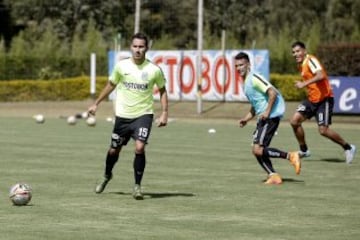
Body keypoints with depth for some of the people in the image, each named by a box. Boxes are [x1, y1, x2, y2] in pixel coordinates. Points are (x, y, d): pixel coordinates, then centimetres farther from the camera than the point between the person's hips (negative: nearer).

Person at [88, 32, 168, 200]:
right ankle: (107, 176, 44)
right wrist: (96, 104, 15)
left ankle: (137, 186, -6)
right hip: (122, 115, 2)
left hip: (143, 114, -2)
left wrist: (164, 113, -3)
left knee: (139, 148, -21)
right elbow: (111, 85, 13)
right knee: (114, 150, 13)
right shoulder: (121, 66, -3)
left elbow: (162, 91, 7)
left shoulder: (154, 70, -7)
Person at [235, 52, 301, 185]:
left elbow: (273, 93, -20)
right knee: (257, 150, 5)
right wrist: (246, 119, 17)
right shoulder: (246, 83, 21)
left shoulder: (254, 78, -10)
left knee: (258, 150, -16)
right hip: (264, 118, 10)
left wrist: (267, 112, -22)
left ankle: (291, 156, -10)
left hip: (271, 116, -10)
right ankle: (273, 175, 3)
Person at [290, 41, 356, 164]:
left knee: (323, 130, -13)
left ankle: (348, 148, 8)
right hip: (312, 99, 9)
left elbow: (321, 75, -34)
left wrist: (304, 84, -39)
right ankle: (304, 150, 10)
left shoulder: (310, 60, -17)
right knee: (295, 120, -5)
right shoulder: (301, 65, 11)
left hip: (324, 99, -9)